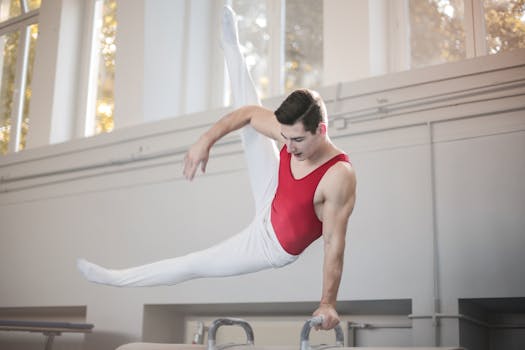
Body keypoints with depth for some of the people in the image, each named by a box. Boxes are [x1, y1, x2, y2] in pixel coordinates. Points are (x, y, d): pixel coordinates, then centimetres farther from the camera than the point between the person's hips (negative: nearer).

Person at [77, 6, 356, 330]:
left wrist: (328, 303, -26)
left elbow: (334, 243, -32)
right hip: (270, 205, 6)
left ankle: (116, 278, 22)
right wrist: (207, 140, -14)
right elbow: (247, 113, -5)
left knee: (194, 264, 2)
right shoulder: (293, 132, -21)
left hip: (272, 246, -6)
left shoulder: (339, 177, -38)